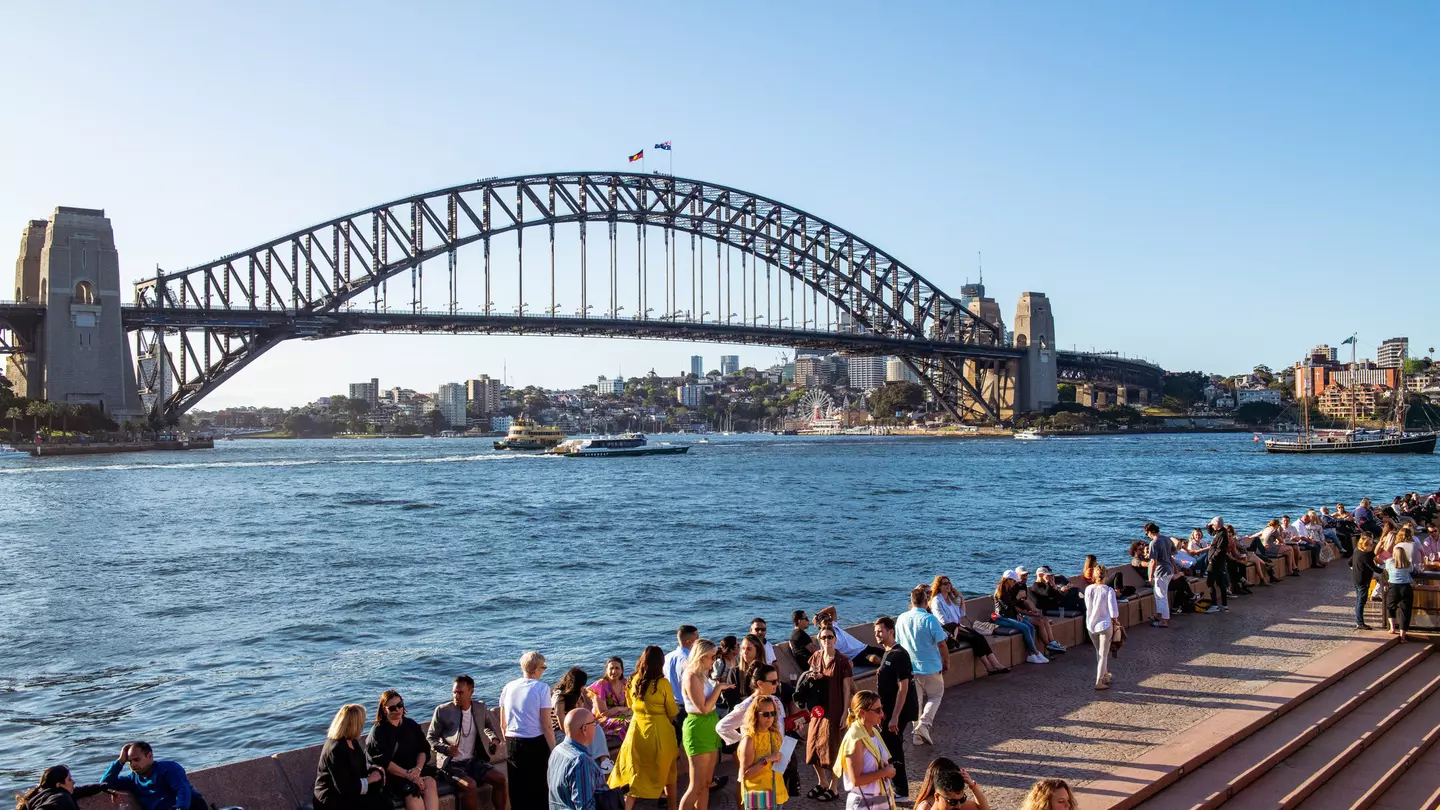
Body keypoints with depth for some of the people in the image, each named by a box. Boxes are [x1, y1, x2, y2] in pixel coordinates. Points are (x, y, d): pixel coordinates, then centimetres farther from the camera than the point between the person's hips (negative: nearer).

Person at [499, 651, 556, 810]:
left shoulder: (508, 687, 4)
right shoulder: (541, 688, -10)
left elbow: (503, 724, 12)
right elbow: (547, 726, -13)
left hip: (512, 744, 5)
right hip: (535, 744, -4)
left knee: (517, 790, 14)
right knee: (538, 789, 7)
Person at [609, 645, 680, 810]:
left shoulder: (633, 681, -2)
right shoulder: (663, 683, -14)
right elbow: (672, 713, -4)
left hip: (637, 728, 3)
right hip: (659, 730, -3)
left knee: (636, 772, 12)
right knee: (668, 769, 18)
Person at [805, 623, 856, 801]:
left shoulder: (842, 661, -10)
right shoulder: (815, 658, 5)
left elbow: (847, 689, -9)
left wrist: (845, 713, -12)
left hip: (834, 710, -5)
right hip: (817, 708, 5)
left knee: (832, 749, 1)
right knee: (814, 747, 9)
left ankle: (833, 788, 16)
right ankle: (822, 783, 29)